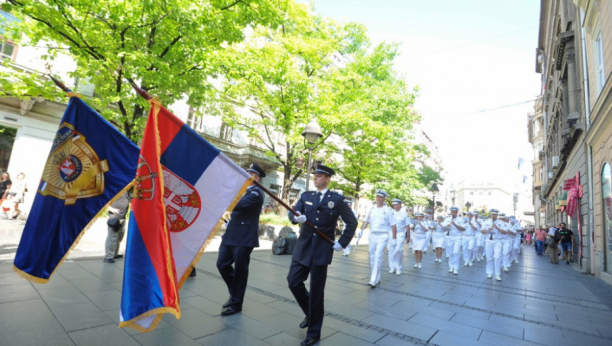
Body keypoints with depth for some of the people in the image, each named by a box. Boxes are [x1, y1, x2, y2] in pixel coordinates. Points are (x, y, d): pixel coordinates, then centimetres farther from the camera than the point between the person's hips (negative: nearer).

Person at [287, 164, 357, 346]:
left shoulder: (337, 199, -3)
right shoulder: (306, 196, 7)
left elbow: (352, 222, 2)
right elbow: (292, 213, -2)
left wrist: (342, 242, -3)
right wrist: (296, 217, -25)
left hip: (322, 250, -4)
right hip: (303, 247, 4)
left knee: (316, 291, 3)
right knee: (293, 282, 5)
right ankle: (311, 312, 33)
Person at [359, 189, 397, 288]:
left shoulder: (388, 210, -4)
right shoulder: (372, 208, 8)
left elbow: (393, 225, -4)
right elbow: (367, 221, 11)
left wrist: (394, 239, -7)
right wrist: (361, 230, -4)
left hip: (383, 236, -5)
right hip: (372, 235, 5)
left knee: (378, 257, -14)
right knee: (372, 258, 9)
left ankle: (373, 281, -12)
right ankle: (377, 278, 24)